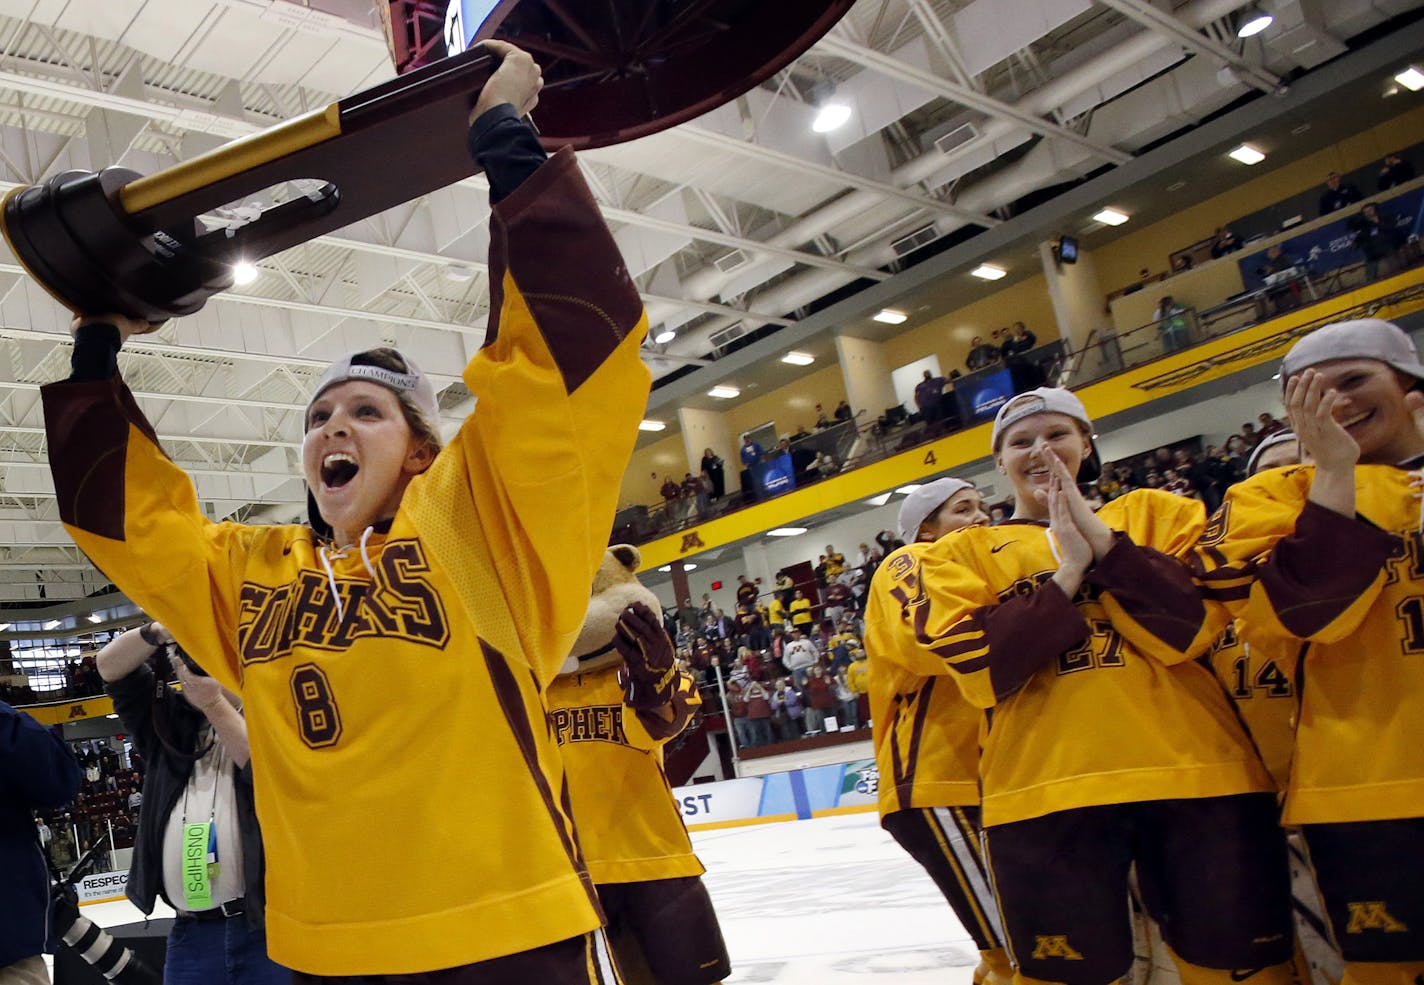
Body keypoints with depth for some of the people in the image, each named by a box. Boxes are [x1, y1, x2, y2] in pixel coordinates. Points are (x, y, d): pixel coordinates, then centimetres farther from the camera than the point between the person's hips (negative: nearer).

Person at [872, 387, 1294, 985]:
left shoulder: (1154, 514, 14)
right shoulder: (962, 553, 13)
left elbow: (1197, 626, -3)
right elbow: (975, 666, -5)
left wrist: (1100, 539, -10)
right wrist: (1068, 570, -9)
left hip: (1193, 776, 1)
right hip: (1043, 791, 0)